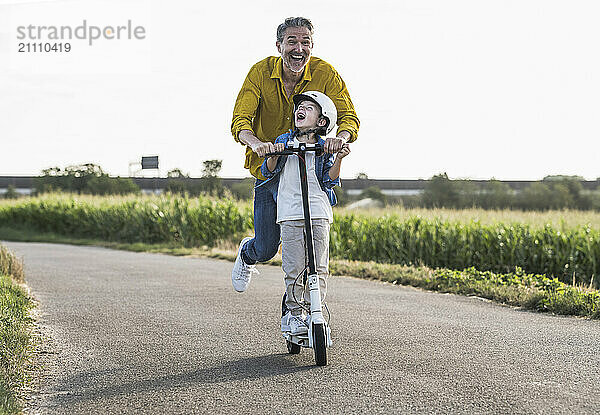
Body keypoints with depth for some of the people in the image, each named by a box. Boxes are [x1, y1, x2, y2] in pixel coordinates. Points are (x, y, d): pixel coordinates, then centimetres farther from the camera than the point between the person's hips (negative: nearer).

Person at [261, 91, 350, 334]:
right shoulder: (284, 141, 11)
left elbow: (330, 180, 1)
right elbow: (268, 172, 8)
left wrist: (339, 159, -14)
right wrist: (274, 154, -11)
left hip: (319, 214, 0)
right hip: (290, 214, 0)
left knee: (319, 268, -3)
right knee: (294, 269, -4)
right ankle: (293, 313, 8)